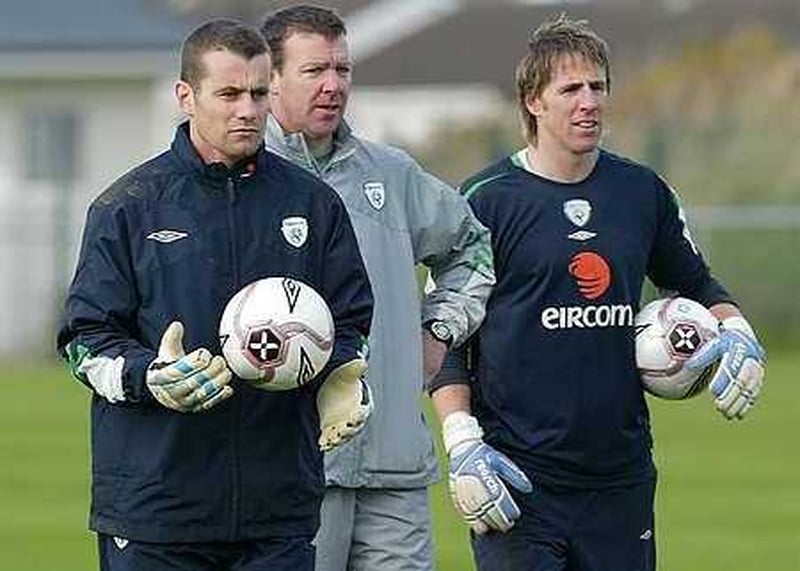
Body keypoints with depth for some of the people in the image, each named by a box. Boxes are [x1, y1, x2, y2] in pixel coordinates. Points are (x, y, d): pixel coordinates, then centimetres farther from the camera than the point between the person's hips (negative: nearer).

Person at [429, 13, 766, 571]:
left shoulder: (642, 191, 10)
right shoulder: (487, 200, -3)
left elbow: (693, 282, 26)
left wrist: (736, 330, 5)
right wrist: (462, 441, -12)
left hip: (621, 477, 4)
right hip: (517, 476, -4)